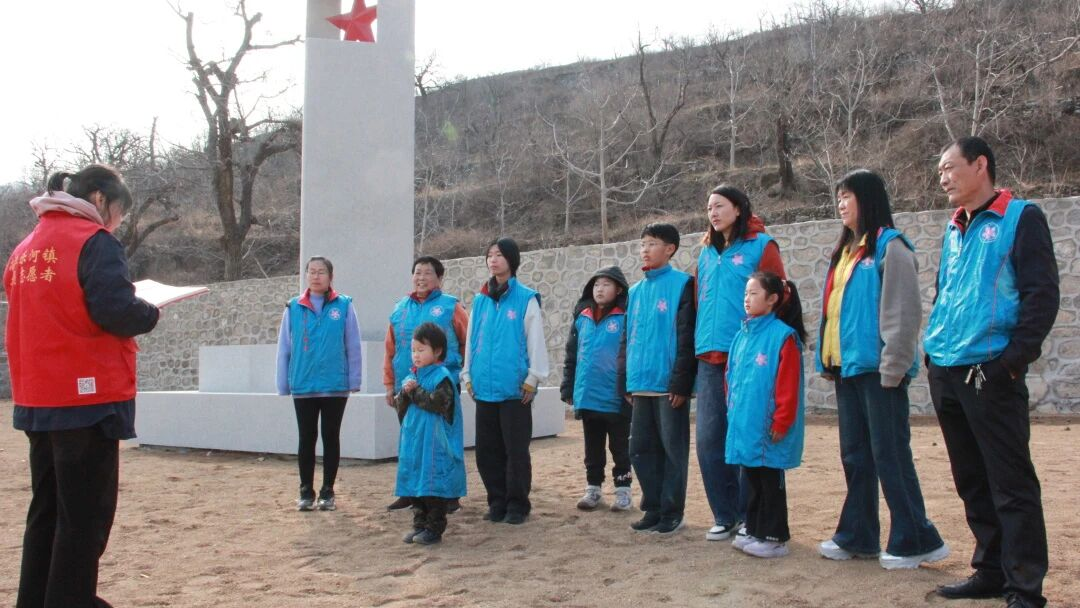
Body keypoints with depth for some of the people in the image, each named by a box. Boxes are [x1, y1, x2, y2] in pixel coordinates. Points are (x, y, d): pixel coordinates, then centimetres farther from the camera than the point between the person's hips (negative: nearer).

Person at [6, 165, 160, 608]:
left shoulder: (26, 248, 14)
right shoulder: (94, 241, -10)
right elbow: (116, 311, -21)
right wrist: (151, 313, -2)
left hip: (37, 401, 8)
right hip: (89, 397, -8)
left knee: (47, 509, 18)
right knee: (86, 516, 0)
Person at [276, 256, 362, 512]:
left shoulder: (344, 306, -2)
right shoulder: (294, 308, 2)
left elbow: (353, 346, -2)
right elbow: (284, 348, 5)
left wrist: (354, 381, -4)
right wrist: (283, 384, 3)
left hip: (335, 386, -1)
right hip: (302, 387, 1)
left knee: (331, 438, 9)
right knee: (307, 439, 9)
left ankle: (327, 492, 19)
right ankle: (306, 493, 19)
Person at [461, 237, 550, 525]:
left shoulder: (526, 299, -4)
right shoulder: (480, 300, 11)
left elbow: (535, 340, -5)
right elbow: (471, 340, 15)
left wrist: (533, 378, -7)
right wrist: (468, 375, 13)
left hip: (514, 388, -5)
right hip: (485, 387, 5)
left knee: (516, 449, 1)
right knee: (487, 450, 9)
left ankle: (517, 505, 13)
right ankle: (497, 502, 22)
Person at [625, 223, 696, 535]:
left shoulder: (682, 284, -6)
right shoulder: (635, 291, 14)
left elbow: (686, 337, -11)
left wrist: (681, 381, -16)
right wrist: (626, 382, 13)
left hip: (669, 385, -7)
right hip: (641, 384, 7)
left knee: (672, 448, 2)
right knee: (641, 448, 9)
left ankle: (672, 512, 12)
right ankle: (653, 508, 21)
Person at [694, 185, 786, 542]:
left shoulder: (761, 246, -1)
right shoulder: (706, 254, 17)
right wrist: (699, 347, 12)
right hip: (709, 357, 5)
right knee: (709, 439, 3)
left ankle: (750, 516, 12)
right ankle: (725, 516, 15)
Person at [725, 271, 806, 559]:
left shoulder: (783, 335, -13)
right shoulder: (742, 335, 10)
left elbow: (788, 386, -16)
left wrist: (781, 423, -16)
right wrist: (732, 412, 14)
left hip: (768, 429, -7)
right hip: (744, 425, 7)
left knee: (771, 482, 3)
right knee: (752, 480, 16)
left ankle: (775, 538, 12)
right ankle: (754, 531, 26)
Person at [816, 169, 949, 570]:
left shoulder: (889, 246, -8)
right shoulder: (846, 251, 18)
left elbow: (903, 311, -15)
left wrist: (893, 367, -18)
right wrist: (828, 361, 15)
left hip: (878, 369, -9)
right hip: (847, 368, 9)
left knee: (889, 455, -4)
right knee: (854, 456, 13)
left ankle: (914, 541, 6)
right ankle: (857, 536, 21)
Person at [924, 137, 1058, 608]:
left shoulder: (1020, 218, -3)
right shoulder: (954, 229, 17)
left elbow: (1042, 294, -10)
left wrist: (1014, 360, -15)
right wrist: (934, 346, 13)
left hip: (991, 374, -7)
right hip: (946, 373, 7)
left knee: (1011, 484, -3)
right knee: (971, 482, 13)